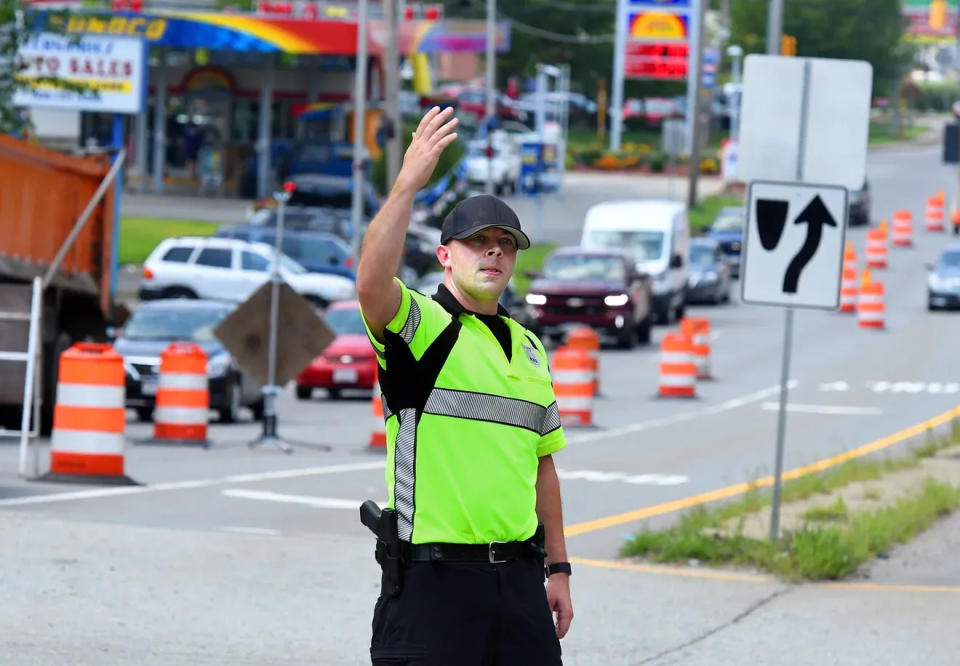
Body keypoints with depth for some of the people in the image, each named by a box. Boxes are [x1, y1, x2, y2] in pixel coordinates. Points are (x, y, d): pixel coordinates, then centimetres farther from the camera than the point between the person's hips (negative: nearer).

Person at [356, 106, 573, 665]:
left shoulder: (530, 350, 18)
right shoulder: (422, 326, -3)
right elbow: (372, 283, -26)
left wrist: (558, 569, 17)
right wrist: (409, 182, -33)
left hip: (518, 577, 6)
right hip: (431, 576, -6)